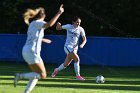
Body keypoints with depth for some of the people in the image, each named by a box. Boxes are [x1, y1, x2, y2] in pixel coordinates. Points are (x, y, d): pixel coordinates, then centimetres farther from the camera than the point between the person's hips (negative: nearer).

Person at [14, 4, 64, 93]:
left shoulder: (33, 24, 18)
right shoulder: (37, 23, -9)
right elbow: (49, 24, -31)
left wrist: (44, 40, 52)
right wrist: (59, 13, -29)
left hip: (27, 51, 10)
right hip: (32, 52, -10)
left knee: (37, 75, 14)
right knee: (43, 75, -6)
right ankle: (20, 76, -13)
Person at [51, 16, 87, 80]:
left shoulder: (80, 29, 1)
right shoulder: (68, 26, -2)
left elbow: (84, 39, 0)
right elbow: (58, 28, 7)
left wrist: (82, 44, -20)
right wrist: (58, 25, -16)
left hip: (75, 48, 4)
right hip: (68, 46, -4)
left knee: (66, 64, 10)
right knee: (77, 59, -24)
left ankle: (57, 70, 40)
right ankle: (78, 76, -18)